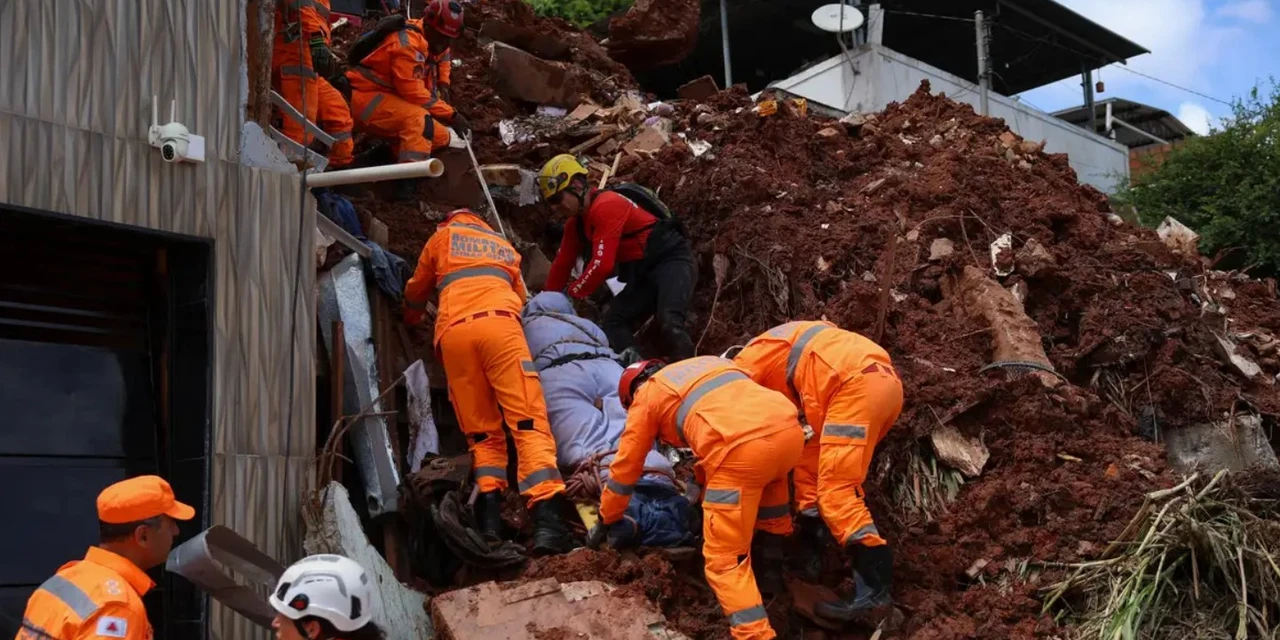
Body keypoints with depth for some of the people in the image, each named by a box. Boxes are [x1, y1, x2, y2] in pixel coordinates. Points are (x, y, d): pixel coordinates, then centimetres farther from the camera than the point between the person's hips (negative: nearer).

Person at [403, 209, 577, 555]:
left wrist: (411, 319, 63)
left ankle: (490, 516, -10)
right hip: (499, 322, 0)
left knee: (481, 431, 9)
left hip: (453, 331, 1)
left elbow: (416, 291, 42)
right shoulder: (504, 245, 36)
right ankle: (548, 519, -30)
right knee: (528, 421, -12)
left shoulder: (442, 237, 32)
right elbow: (520, 296, 42)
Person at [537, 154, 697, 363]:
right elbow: (562, 264, 21)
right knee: (612, 324, -5)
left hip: (673, 261, -10)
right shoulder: (576, 222, 12)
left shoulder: (607, 205, -19)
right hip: (644, 274, 10)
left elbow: (602, 265, -23)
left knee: (669, 322, -31)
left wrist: (570, 294, -11)